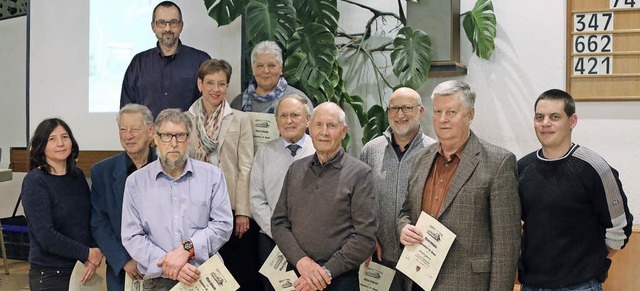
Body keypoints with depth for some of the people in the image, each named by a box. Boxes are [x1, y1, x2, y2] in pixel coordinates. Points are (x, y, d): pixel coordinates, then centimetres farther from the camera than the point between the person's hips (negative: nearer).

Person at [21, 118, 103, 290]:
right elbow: (47, 237, -17)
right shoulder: (35, 181, -11)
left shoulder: (78, 176, 5)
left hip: (83, 270, 5)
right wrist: (88, 253, -12)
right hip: (50, 274, -5)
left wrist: (94, 259, -9)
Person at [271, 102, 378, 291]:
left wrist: (326, 272, -15)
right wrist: (301, 260, -11)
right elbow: (279, 222, 4)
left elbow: (365, 236, -11)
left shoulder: (359, 173, -6)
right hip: (297, 275, 4)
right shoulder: (296, 169, 7)